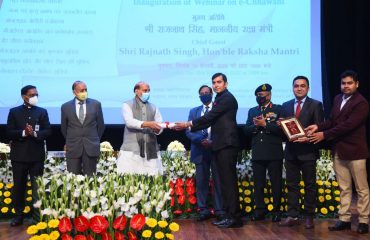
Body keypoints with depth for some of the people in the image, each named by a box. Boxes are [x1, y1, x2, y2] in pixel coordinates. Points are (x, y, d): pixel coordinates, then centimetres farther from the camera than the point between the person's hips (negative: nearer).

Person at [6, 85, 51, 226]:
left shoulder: (42, 112, 7)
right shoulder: (14, 112, 5)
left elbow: (48, 131, 0)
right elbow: (9, 132, -2)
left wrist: (35, 133, -18)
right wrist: (23, 133, -19)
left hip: (37, 155, 0)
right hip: (19, 155, 0)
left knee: (37, 186, 4)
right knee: (19, 186, 7)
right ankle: (19, 215, 16)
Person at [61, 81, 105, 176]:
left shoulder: (96, 104, 3)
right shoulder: (66, 107, 3)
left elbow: (100, 125, 11)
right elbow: (64, 127, 14)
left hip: (91, 147, 0)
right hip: (73, 147, 0)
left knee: (90, 177, 2)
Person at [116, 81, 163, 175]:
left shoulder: (154, 108, 19)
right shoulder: (127, 105, 7)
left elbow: (159, 127, 11)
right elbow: (129, 122, -11)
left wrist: (157, 129, -14)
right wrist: (147, 124, -24)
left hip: (151, 150, 3)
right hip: (132, 149, -3)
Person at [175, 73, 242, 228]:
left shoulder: (227, 98, -8)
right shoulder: (219, 99, 20)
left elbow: (209, 117, -14)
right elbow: (211, 121, 21)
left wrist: (188, 124, -11)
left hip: (227, 145, -10)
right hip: (219, 146, 10)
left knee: (229, 180, -9)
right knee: (225, 181, 10)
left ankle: (234, 217, -7)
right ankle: (229, 215, 14)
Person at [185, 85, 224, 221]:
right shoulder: (194, 112, 14)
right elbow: (188, 132, 6)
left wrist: (213, 142, -16)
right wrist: (201, 140, -12)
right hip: (200, 151, 3)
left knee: (218, 181, 0)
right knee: (201, 182, 5)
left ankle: (219, 210, 6)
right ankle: (203, 210, 13)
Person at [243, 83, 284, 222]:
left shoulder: (278, 109, 3)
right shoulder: (252, 111, 16)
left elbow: (281, 128, -10)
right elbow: (246, 130, 9)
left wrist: (265, 124, -13)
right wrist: (255, 126, -9)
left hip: (274, 153, -4)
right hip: (257, 153, 4)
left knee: (276, 183, 2)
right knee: (258, 184, 6)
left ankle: (276, 211, 11)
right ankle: (260, 211, 14)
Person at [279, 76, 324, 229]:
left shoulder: (316, 105, -1)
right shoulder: (286, 105, 11)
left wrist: (308, 138, -19)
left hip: (308, 151, -3)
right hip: (291, 151, 4)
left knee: (310, 185, 6)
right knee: (292, 185, 7)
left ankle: (309, 217, 15)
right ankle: (292, 216, 12)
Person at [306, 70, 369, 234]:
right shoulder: (337, 99, 11)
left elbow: (347, 125, -21)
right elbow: (332, 121, 11)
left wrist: (324, 135, -21)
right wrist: (318, 127, -8)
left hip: (354, 150, -7)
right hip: (338, 150, 7)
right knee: (344, 188, 12)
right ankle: (344, 219, 19)